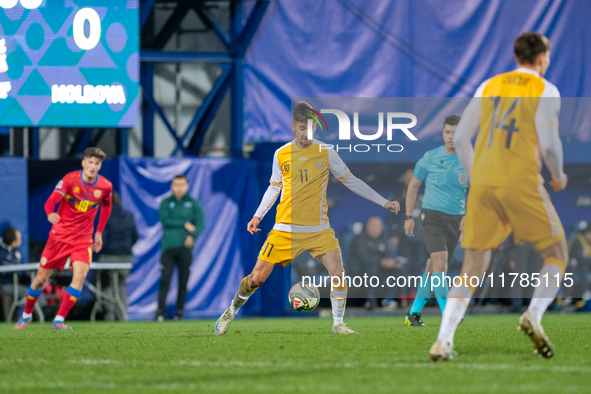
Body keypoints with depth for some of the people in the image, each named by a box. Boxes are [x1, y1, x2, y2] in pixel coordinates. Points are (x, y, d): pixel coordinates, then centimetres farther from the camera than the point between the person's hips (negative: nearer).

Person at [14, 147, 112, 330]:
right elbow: (50, 201, -22)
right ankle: (26, 314, 30)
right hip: (60, 235, -1)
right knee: (41, 277, 4)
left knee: (80, 274, -23)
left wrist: (99, 232, 16)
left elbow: (106, 206, 18)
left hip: (83, 238, 1)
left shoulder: (105, 186, -4)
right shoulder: (70, 179, -13)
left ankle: (59, 320, -17)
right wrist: (50, 214, -45)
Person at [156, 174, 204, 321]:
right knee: (165, 280, -9)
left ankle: (179, 311, 5)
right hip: (168, 247, -1)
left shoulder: (193, 204, 11)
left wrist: (193, 235, -18)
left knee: (183, 281, 0)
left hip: (185, 247, 1)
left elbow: (200, 223, 1)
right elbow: (164, 220, -5)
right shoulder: (165, 203, 11)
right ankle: (160, 312, -11)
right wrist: (185, 224, -8)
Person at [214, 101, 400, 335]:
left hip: (319, 229, 0)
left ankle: (338, 324, 1)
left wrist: (383, 202, 4)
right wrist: (258, 216, 13)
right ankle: (231, 311, 23)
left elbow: (351, 182, 7)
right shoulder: (281, 154, 3)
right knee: (256, 278, -2)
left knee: (338, 274, -17)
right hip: (285, 228, 0)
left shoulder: (325, 154, 0)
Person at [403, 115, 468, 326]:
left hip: (455, 219, 3)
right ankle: (446, 313, -23)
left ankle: (414, 313, 18)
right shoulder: (430, 158, -4)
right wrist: (408, 217, 4)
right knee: (440, 259, -22)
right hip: (432, 214, -3)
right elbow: (413, 185, 7)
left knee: (433, 267, 7)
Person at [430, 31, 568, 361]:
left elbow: (460, 138, 13)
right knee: (557, 255, 11)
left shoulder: (489, 87, 16)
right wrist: (559, 176, 11)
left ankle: (444, 341, -7)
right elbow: (549, 143, -8)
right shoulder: (545, 91, 2)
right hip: (522, 182, -4)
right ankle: (534, 315, -15)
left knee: (473, 268, 8)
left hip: (482, 183, 4)